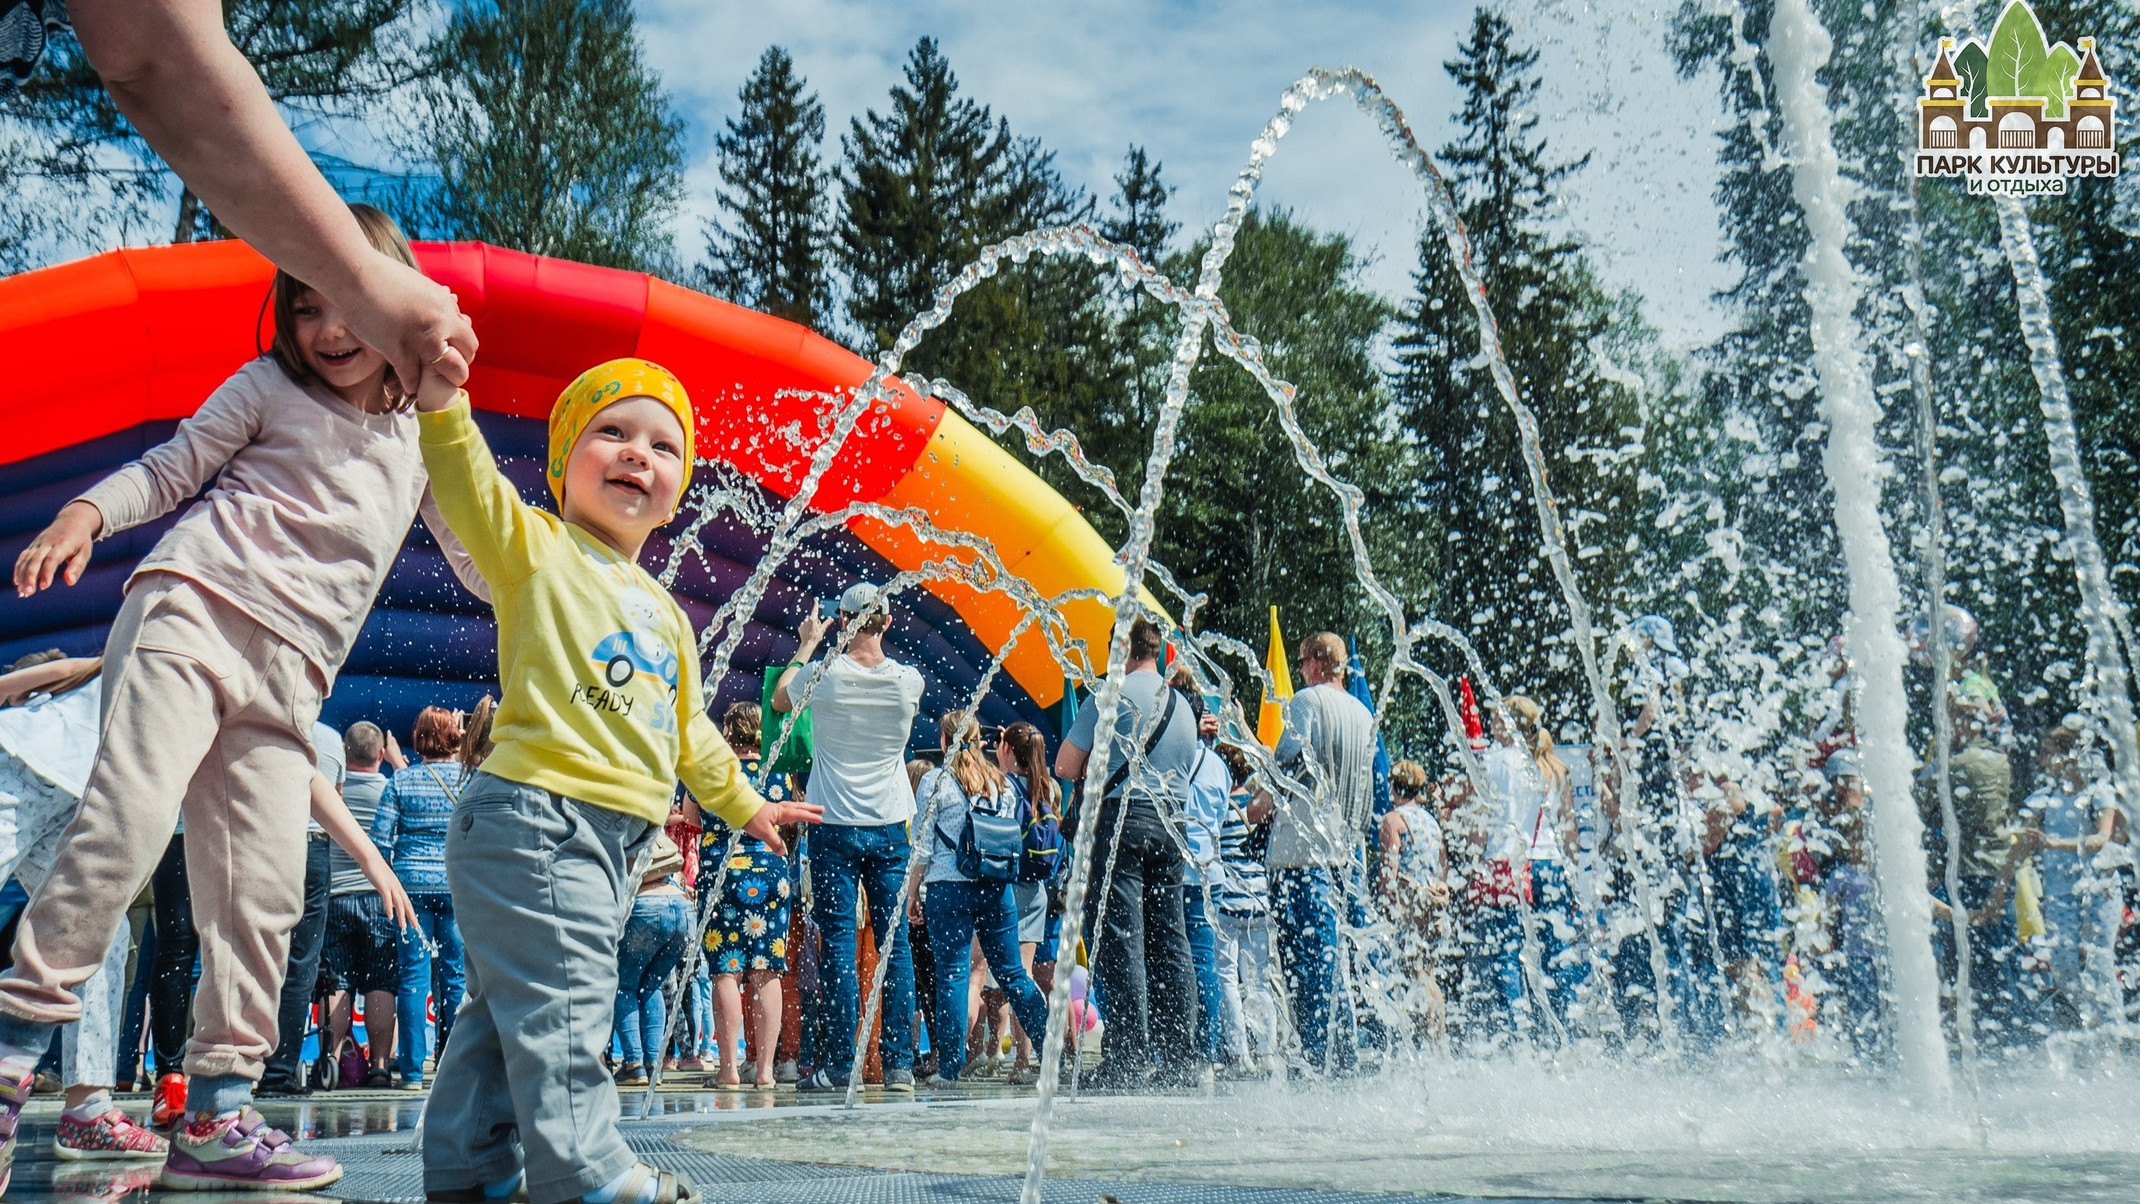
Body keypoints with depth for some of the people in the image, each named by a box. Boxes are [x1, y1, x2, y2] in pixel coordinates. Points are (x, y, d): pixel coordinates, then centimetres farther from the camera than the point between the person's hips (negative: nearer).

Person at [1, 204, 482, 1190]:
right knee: (124, 824, -21)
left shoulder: (427, 439, 20)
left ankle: (216, 1115, 3)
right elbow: (170, 468, 9)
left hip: (286, 680, 3)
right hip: (191, 611, -3)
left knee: (263, 893, -2)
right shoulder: (268, 387, 12)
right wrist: (87, 512, -9)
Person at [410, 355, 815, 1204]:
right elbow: (468, 483, -18)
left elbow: (689, 730, 32)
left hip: (610, 840, 8)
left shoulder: (666, 615, 22)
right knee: (560, 1000, -9)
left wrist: (744, 806, 39)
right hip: (535, 816, -8)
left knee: (510, 1004, 14)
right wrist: (438, 391, -34)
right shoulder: (536, 548, 0)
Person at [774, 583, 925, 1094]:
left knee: (838, 943, 0)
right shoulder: (908, 680, -3)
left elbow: (780, 700, 13)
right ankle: (899, 1064, 5)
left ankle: (841, 1064, -1)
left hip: (835, 826, -2)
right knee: (895, 944, 5)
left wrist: (808, 644, 23)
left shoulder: (824, 675, -9)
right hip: (890, 826, 2)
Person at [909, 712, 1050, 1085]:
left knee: (952, 971, -1)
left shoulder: (936, 781, -1)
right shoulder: (1002, 782, 11)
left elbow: (923, 844, -2)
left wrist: (913, 890, 5)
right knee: (1011, 971, 9)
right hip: (998, 886, 4)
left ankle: (950, 1065, 0)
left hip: (949, 886, -4)